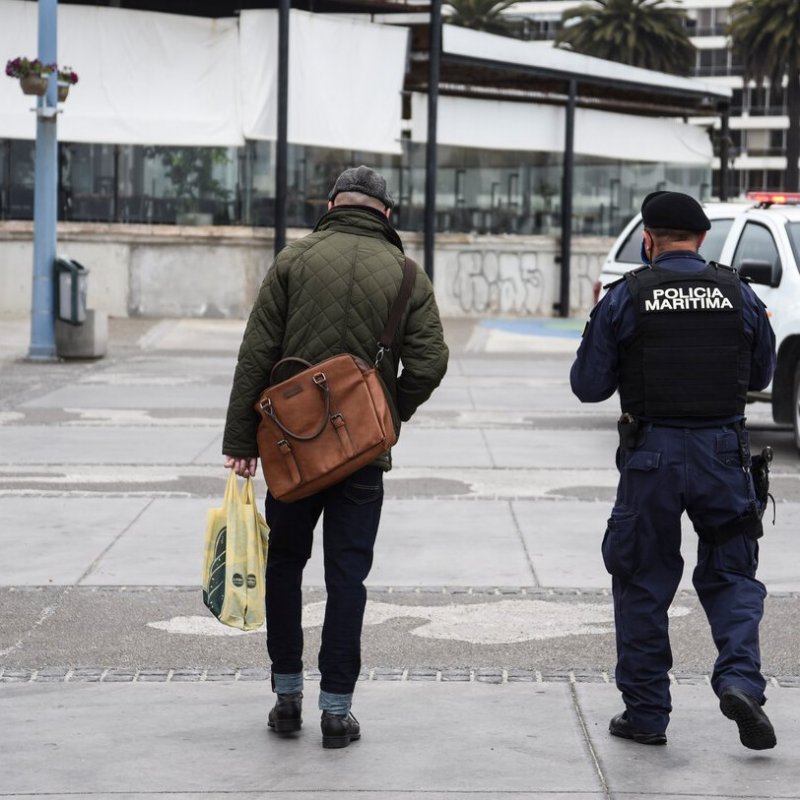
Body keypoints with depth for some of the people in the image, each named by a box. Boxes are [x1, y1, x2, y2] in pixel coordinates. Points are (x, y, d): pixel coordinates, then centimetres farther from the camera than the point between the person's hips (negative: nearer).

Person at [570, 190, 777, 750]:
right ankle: (740, 678, -9)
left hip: (652, 456, -1)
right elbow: (761, 374, 14)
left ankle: (646, 713, 13)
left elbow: (588, 384, -1)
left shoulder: (626, 297, -4)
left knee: (643, 582, 10)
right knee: (731, 576, 13)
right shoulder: (738, 294, 3)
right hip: (724, 451, 1)